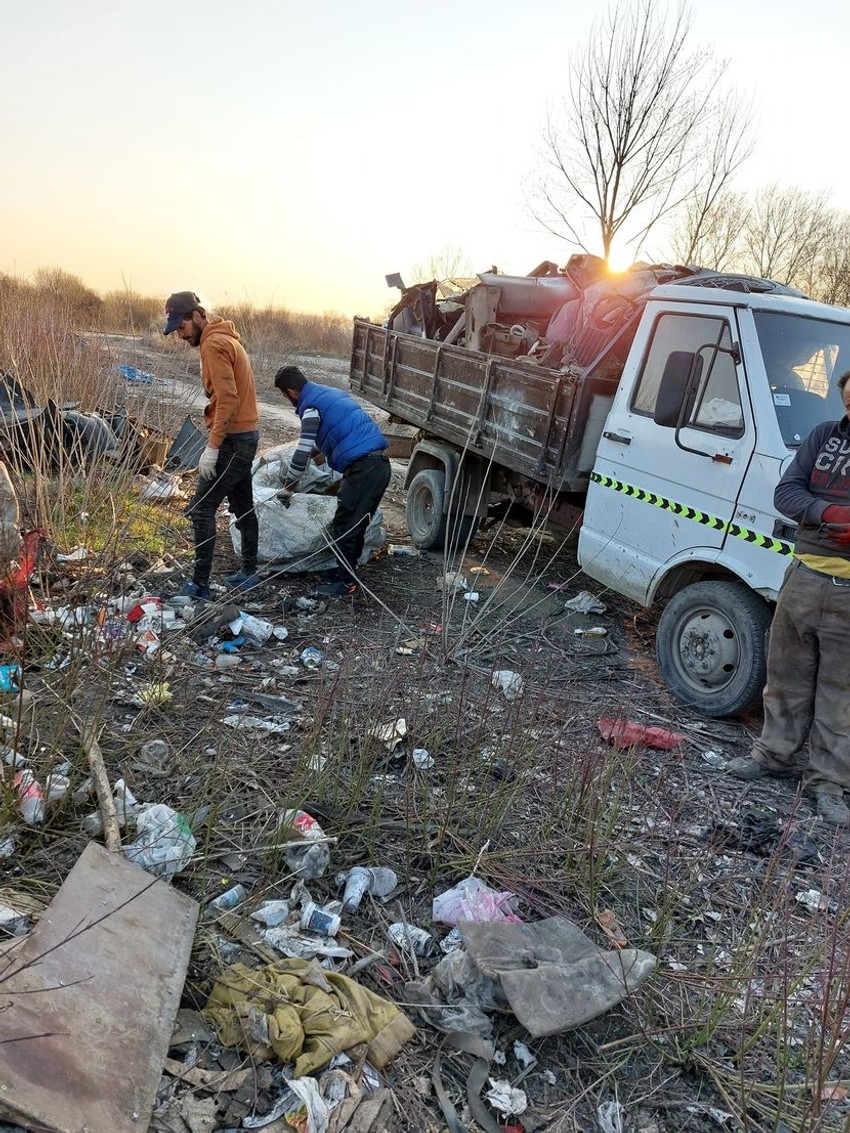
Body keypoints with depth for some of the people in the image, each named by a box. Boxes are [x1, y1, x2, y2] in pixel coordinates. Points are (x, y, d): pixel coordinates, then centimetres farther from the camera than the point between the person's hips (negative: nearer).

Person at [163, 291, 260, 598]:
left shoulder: (213, 344, -15)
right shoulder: (223, 338, 16)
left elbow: (228, 399, -23)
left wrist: (213, 446, -22)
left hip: (233, 440, -10)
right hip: (245, 435, 10)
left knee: (201, 509, -7)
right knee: (243, 506, 16)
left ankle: (200, 585, -5)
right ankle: (249, 572, 25)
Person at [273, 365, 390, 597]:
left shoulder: (311, 405, -5)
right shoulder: (331, 393, 22)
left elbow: (303, 451, -7)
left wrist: (287, 488, 4)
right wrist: (318, 450, 52)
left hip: (363, 468, -9)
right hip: (380, 464, 9)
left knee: (343, 527, -2)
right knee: (356, 525, 16)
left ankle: (346, 581, 4)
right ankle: (347, 573, 24)